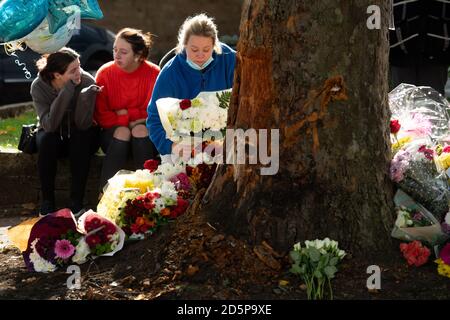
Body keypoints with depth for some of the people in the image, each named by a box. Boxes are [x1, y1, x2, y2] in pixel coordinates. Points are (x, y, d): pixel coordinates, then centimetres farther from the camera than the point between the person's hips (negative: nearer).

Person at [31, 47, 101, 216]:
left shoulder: (87, 82, -23)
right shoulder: (39, 86, -21)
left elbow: (82, 124, -26)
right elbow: (49, 125, -32)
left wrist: (85, 97, -43)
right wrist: (67, 92, -39)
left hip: (81, 137, 0)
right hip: (53, 135, 0)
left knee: (81, 137, -32)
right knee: (46, 140, -32)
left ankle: (76, 202, -25)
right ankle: (47, 201, -19)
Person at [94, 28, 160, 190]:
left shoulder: (154, 73, -9)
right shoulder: (105, 72, -6)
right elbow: (100, 114, -6)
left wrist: (126, 113, -11)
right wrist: (127, 122, -16)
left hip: (146, 136, 0)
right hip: (114, 134, 1)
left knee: (140, 130, -33)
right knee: (122, 132, -32)